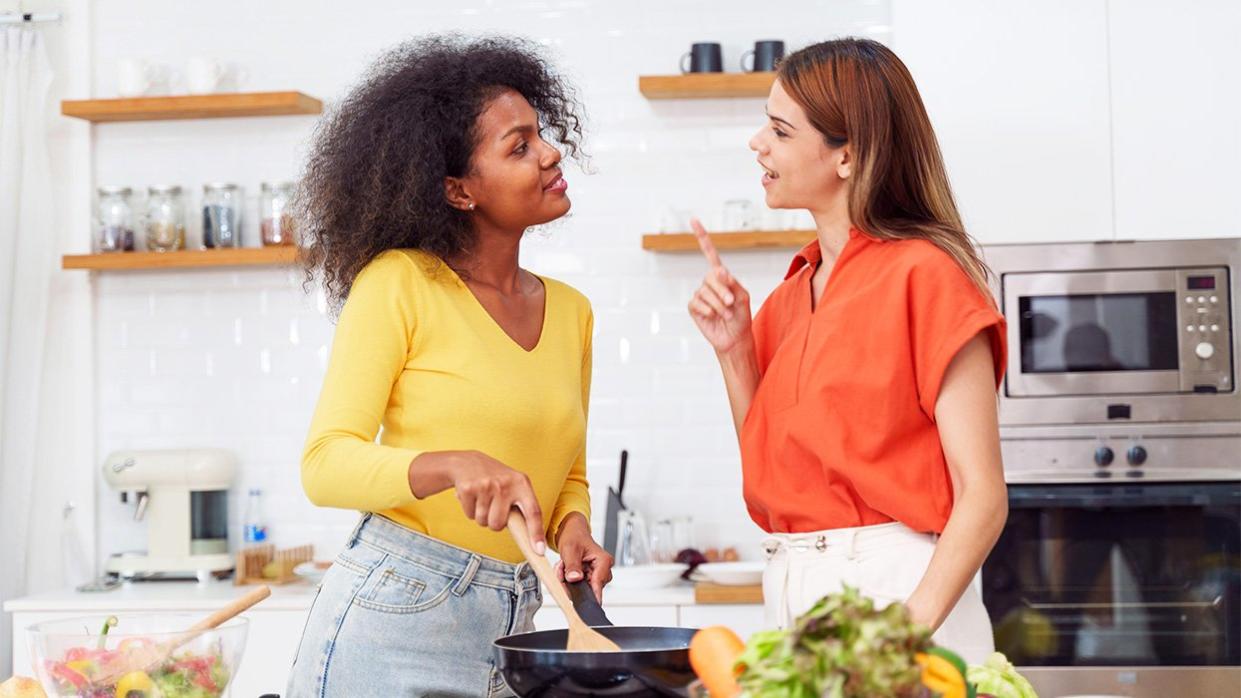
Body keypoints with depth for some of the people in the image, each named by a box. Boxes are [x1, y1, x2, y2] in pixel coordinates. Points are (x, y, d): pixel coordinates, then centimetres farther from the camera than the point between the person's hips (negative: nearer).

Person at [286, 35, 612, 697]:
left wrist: (572, 528, -3)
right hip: (390, 615, -6)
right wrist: (455, 467, -29)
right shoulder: (398, 283, -8)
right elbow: (325, 464, -12)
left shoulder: (570, 312, 10)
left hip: (511, 629, 6)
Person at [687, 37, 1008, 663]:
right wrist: (733, 350, 1)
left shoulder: (923, 274, -11)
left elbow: (982, 496, -14)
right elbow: (771, 475, 11)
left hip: (896, 589, -7)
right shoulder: (792, 295, 11)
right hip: (791, 597, 7)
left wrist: (909, 630, -25)